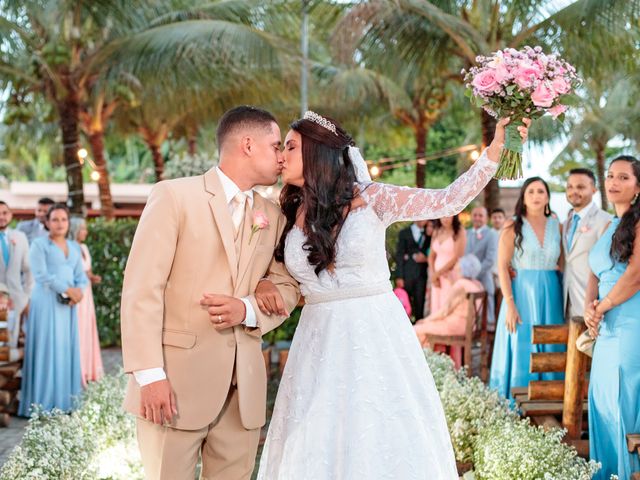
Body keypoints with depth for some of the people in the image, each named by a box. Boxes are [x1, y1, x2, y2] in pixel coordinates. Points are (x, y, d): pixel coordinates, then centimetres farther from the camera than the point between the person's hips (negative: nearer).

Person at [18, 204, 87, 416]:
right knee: (46, 350, -6)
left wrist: (78, 291, -8)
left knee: (67, 350, 5)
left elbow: (81, 275, 12)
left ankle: (64, 402, 9)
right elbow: (41, 275, -12)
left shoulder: (74, 247, 16)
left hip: (68, 305, 6)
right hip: (46, 302, -5)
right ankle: (44, 404, -3)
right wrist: (67, 290, -14)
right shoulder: (39, 244, -1)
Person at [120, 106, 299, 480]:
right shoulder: (174, 196, -2)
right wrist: (149, 374, -15)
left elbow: (287, 288, 14)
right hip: (176, 380, -5)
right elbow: (142, 288, -8)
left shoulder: (272, 216, 15)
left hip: (244, 389, 5)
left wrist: (248, 309, -8)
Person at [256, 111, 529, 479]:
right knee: (317, 447, 4)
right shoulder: (288, 215, 6)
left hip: (375, 334, -3)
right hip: (320, 342, 3)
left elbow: (448, 201, -5)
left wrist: (495, 150, -12)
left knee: (383, 440, 2)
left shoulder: (368, 198, -5)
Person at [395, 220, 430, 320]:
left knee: (419, 305, 1)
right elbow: (399, 255, 0)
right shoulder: (404, 233, 5)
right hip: (407, 274, -2)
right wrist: (399, 277, -7)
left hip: (422, 275, 2)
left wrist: (426, 258, -6)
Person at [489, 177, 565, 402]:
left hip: (550, 297, 3)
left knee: (549, 353, 5)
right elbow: (502, 267, -7)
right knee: (521, 352, -1)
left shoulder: (557, 227, 8)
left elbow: (562, 265, 12)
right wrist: (510, 304, -15)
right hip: (521, 295, -3)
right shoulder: (512, 227, -2)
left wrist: (565, 302, 0)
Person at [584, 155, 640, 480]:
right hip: (608, 329, 8)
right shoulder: (611, 227, 19)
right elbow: (596, 275, 17)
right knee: (603, 402, 10)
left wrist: (601, 308, -7)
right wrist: (589, 307, -3)